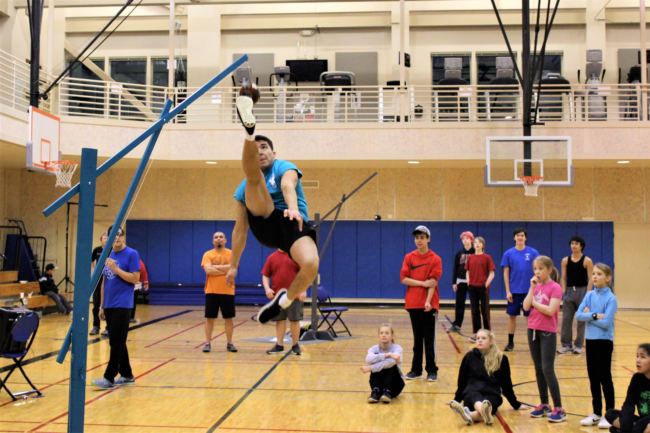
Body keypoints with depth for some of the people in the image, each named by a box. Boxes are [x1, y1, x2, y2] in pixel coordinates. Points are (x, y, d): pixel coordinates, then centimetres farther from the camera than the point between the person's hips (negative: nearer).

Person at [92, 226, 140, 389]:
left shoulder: (132, 254, -6)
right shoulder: (108, 255, 14)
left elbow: (135, 278, -13)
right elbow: (104, 282, 17)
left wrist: (116, 269, -17)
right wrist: (102, 305, 15)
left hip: (122, 305, -7)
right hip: (109, 305, 7)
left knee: (117, 342, -6)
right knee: (117, 342, 11)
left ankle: (109, 377, -3)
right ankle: (127, 375, 20)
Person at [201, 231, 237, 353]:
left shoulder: (231, 254, 3)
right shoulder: (208, 254, 1)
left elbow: (233, 267, -15)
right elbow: (208, 270, -14)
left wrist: (215, 267, -13)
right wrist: (226, 270, -13)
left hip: (227, 292, 1)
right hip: (211, 291, 0)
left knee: (228, 318, 6)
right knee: (209, 318, 3)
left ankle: (229, 343, 16)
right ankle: (207, 343, 12)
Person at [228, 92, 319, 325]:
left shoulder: (285, 167, 10)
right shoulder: (245, 187, 21)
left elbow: (288, 186, -16)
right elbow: (240, 228, 22)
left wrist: (293, 209, -39)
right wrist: (233, 265, 18)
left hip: (294, 224, -2)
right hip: (265, 223, 2)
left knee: (311, 264, -32)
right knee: (254, 176, -17)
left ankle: (284, 300, -5)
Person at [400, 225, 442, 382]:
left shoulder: (435, 259, -3)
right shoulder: (409, 257, 6)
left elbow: (433, 282, -10)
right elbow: (403, 279, -2)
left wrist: (428, 301, -19)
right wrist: (422, 283, -13)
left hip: (428, 304, -3)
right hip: (413, 303, 3)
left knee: (429, 339, 0)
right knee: (417, 338, 10)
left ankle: (432, 370, 7)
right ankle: (416, 369, 16)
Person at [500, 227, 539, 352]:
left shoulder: (533, 252, -1)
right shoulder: (508, 253, 1)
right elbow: (506, 273, 2)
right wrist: (508, 291, -3)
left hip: (529, 290, -1)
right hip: (514, 291, 1)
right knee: (512, 316, 7)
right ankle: (510, 342, 17)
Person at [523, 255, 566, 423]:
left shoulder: (555, 288, -10)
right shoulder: (535, 286, 9)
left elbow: (550, 310, -20)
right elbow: (526, 306, -3)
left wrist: (535, 302, -8)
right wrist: (532, 288, -7)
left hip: (548, 332, -6)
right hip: (533, 330, 6)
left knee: (547, 370, -10)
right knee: (538, 369, 10)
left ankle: (559, 409, -5)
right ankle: (544, 404, 19)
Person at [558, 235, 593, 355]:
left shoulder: (587, 261, -5)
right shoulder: (565, 260, 5)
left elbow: (590, 279, -7)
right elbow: (563, 278, 8)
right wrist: (563, 292, -1)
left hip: (582, 291, -3)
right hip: (569, 291, 3)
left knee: (581, 319, 3)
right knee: (566, 319, 4)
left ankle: (578, 345, 10)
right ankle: (566, 344, 12)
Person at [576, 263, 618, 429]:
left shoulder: (611, 298, -11)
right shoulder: (589, 295, 4)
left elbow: (606, 323, -19)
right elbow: (578, 315, -4)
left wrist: (589, 315, -11)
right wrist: (594, 315, -16)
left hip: (604, 342, -5)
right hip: (590, 341, 5)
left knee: (605, 378, 1)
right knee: (593, 378, 12)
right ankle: (596, 413, 22)